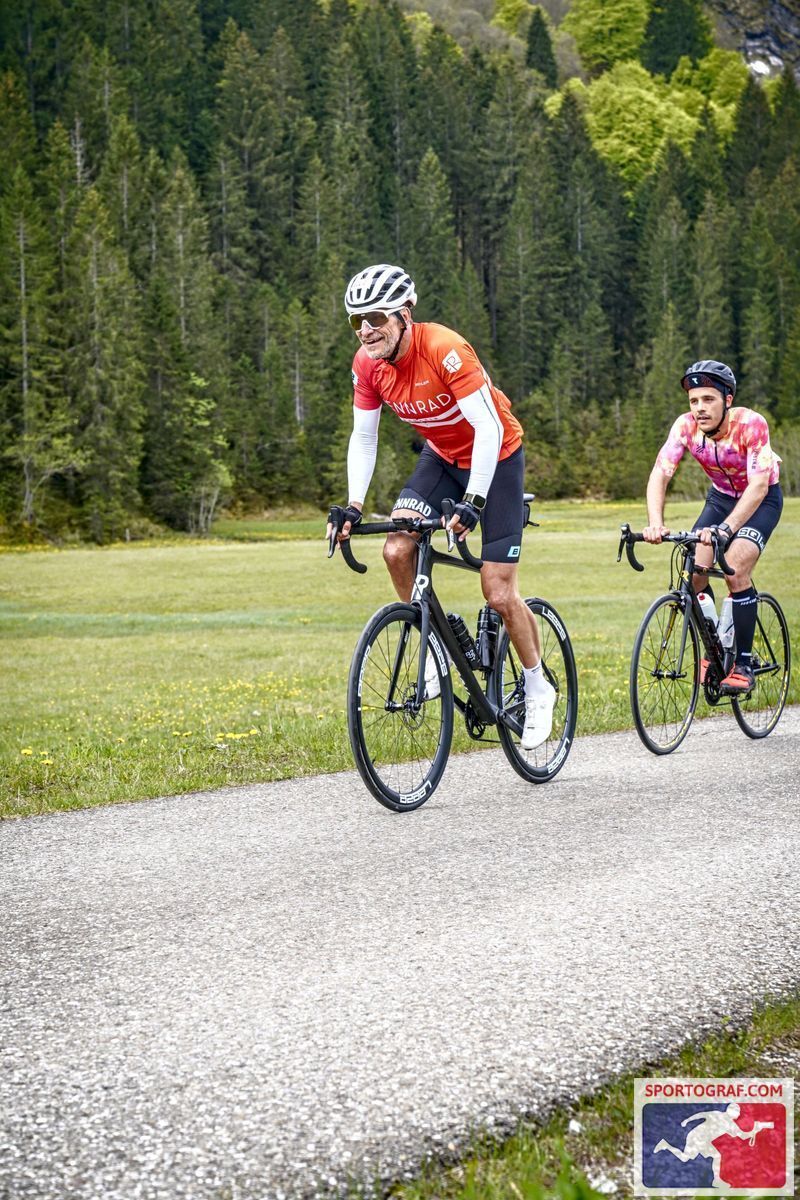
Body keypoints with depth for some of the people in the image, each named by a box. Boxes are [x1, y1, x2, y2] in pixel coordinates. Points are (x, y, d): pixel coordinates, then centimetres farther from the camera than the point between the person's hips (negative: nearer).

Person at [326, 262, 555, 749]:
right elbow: (363, 437, -3)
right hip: (442, 456, 6)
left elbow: (488, 428, -33)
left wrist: (473, 501, -41)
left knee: (499, 593, -7)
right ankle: (437, 647, 3)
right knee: (397, 550, -19)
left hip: (495, 456, -6)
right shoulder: (368, 363, -13)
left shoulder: (444, 348, -31)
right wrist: (353, 506, -15)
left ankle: (539, 689, 15)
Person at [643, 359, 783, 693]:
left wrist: (726, 529, -52)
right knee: (694, 571, -14)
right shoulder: (686, 426, -21)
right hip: (721, 497, 4)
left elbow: (758, 486, -39)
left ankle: (743, 664, -13)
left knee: (735, 571, -25)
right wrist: (655, 524, -44)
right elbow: (660, 474, -27)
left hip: (761, 500, -4)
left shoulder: (750, 424, -32)